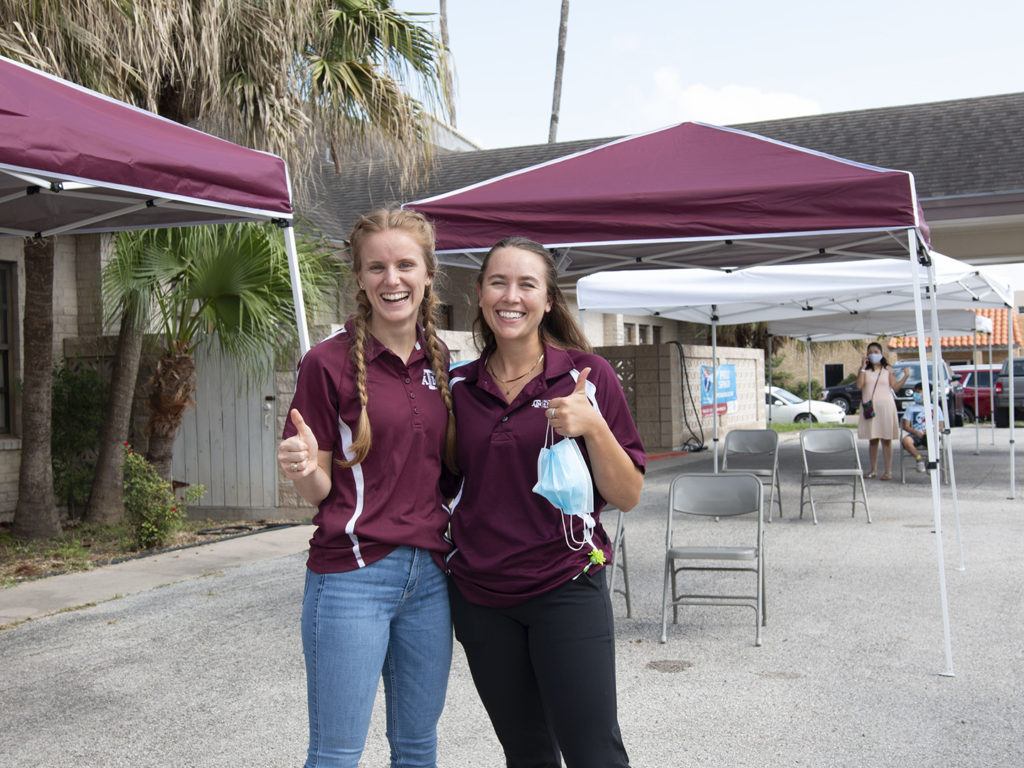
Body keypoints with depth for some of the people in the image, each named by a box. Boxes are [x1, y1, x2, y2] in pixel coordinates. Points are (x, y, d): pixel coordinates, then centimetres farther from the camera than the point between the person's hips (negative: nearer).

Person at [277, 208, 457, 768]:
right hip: (353, 574, -5)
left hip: (429, 573, 5)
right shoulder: (329, 362, -8)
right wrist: (302, 471, -26)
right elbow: (318, 490, -5)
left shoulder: (440, 360, 7)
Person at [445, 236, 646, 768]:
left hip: (566, 591, -3)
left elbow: (628, 496, -5)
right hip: (479, 598, 3)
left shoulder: (587, 375, -5)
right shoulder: (459, 386, 4)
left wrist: (592, 426, -19)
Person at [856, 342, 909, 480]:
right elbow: (859, 385, -9)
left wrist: (905, 376, -8)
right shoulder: (865, 370, 6)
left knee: (886, 440, -2)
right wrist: (862, 367, -12)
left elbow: (895, 387, 4)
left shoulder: (887, 370, 7)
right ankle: (873, 470, 15)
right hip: (870, 407, 1)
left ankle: (888, 471, -1)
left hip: (885, 406, -1)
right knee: (872, 440, 7)